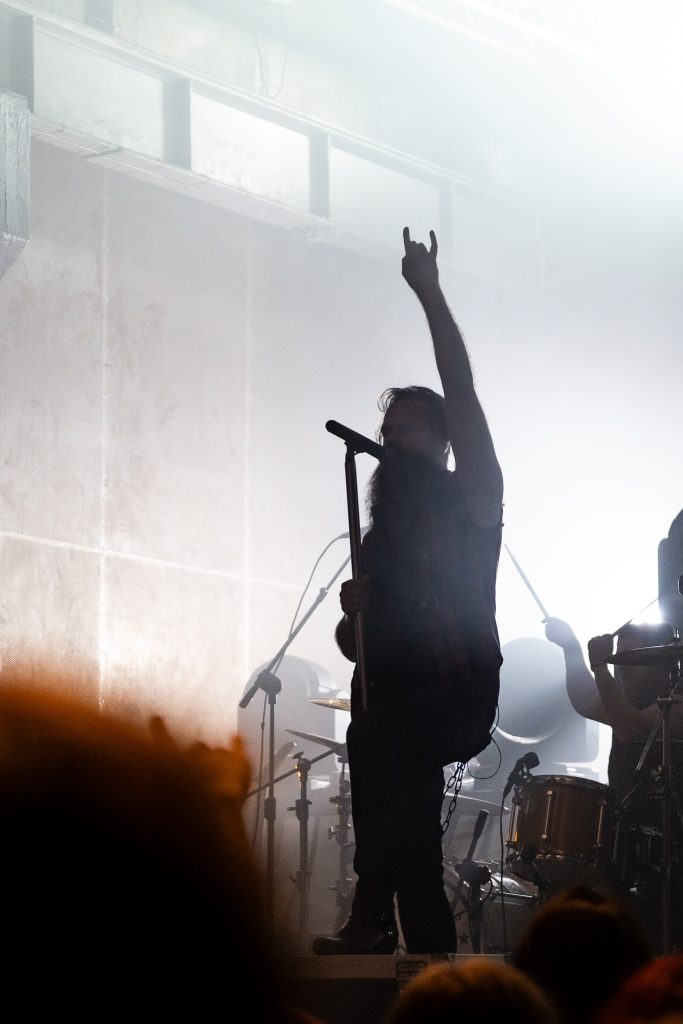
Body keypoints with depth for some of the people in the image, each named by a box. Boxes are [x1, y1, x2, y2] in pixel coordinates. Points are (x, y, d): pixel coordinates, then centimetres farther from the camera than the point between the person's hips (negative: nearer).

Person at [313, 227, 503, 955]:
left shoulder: (470, 497, 2)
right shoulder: (382, 531, 19)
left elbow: (462, 392, -10)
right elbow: (358, 647, 23)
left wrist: (428, 292, -13)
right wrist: (353, 614, 0)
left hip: (459, 697, -7)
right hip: (396, 708, 7)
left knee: (374, 738, -28)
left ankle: (371, 915, -24)